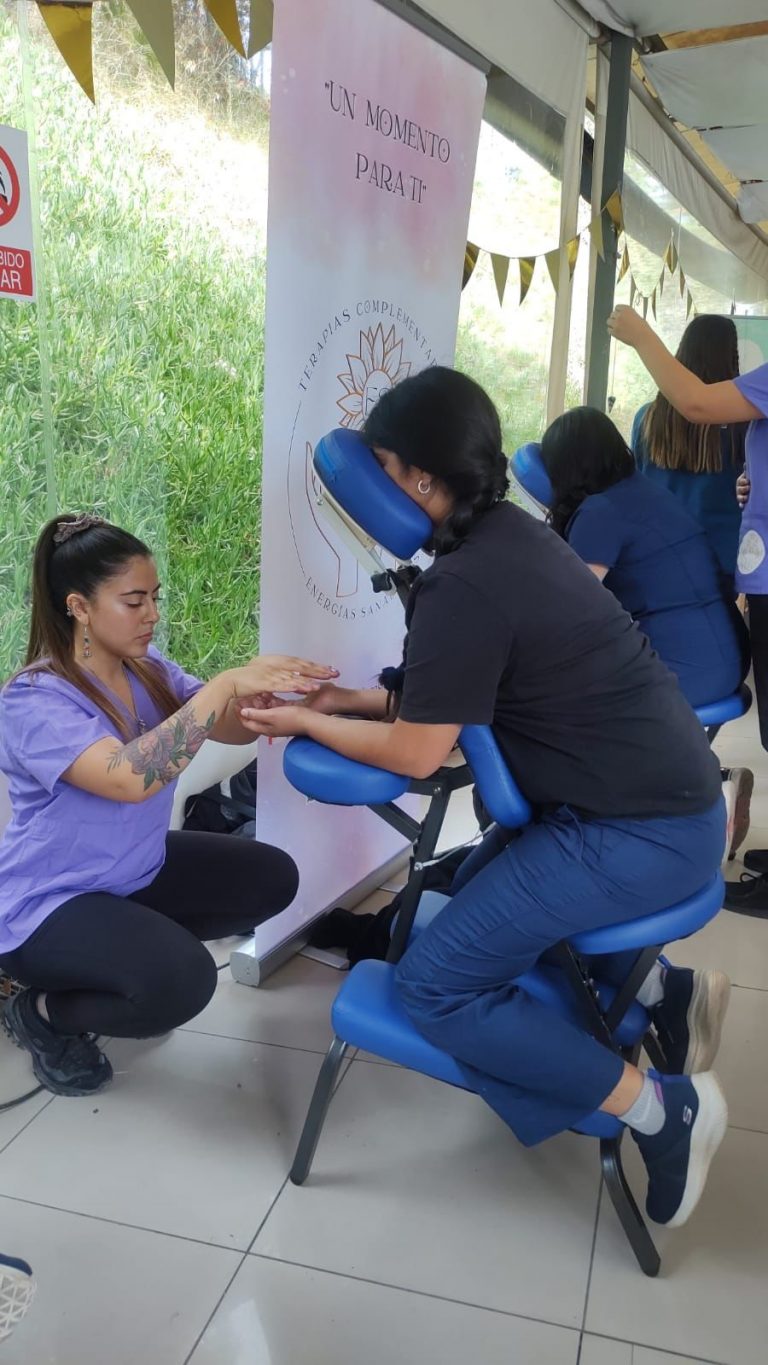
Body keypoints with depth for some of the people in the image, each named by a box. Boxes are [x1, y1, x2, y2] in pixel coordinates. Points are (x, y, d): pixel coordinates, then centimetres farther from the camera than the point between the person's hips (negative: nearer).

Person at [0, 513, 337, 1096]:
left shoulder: (148, 667, -3)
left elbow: (234, 727, -8)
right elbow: (130, 777, -42)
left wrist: (286, 700, -29)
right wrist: (226, 684, -43)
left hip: (138, 872, 8)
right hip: (48, 904, -8)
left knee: (272, 877, 2)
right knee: (182, 980, -29)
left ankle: (138, 951, 15)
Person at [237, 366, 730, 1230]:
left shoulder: (463, 586, -22)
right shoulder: (513, 535, 7)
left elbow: (417, 754, -15)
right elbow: (458, 696, 17)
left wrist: (308, 723, -1)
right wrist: (361, 700, 11)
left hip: (633, 833, -10)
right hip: (666, 800, 10)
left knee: (436, 986, -5)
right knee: (480, 906, 26)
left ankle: (659, 1109, 1)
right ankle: (663, 988, 20)